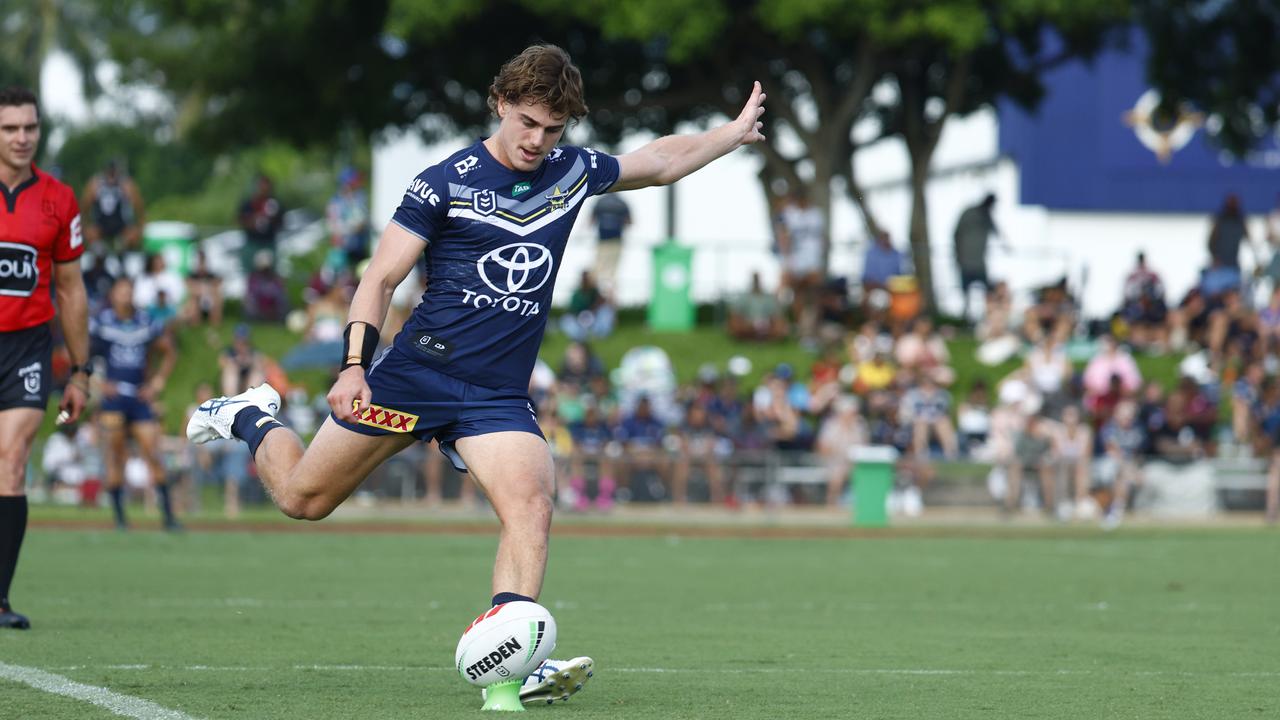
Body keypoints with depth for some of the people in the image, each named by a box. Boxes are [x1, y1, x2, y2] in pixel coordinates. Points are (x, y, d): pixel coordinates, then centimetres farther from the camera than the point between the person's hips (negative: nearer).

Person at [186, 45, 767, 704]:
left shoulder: (572, 172, 8)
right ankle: (251, 419, 34)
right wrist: (354, 365, -15)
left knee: (531, 506, -22)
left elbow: (662, 161, 26)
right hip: (418, 371, -3)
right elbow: (380, 278, -6)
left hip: (499, 396, 3)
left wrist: (736, 132, 25)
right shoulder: (446, 182, -6)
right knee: (303, 497, 4)